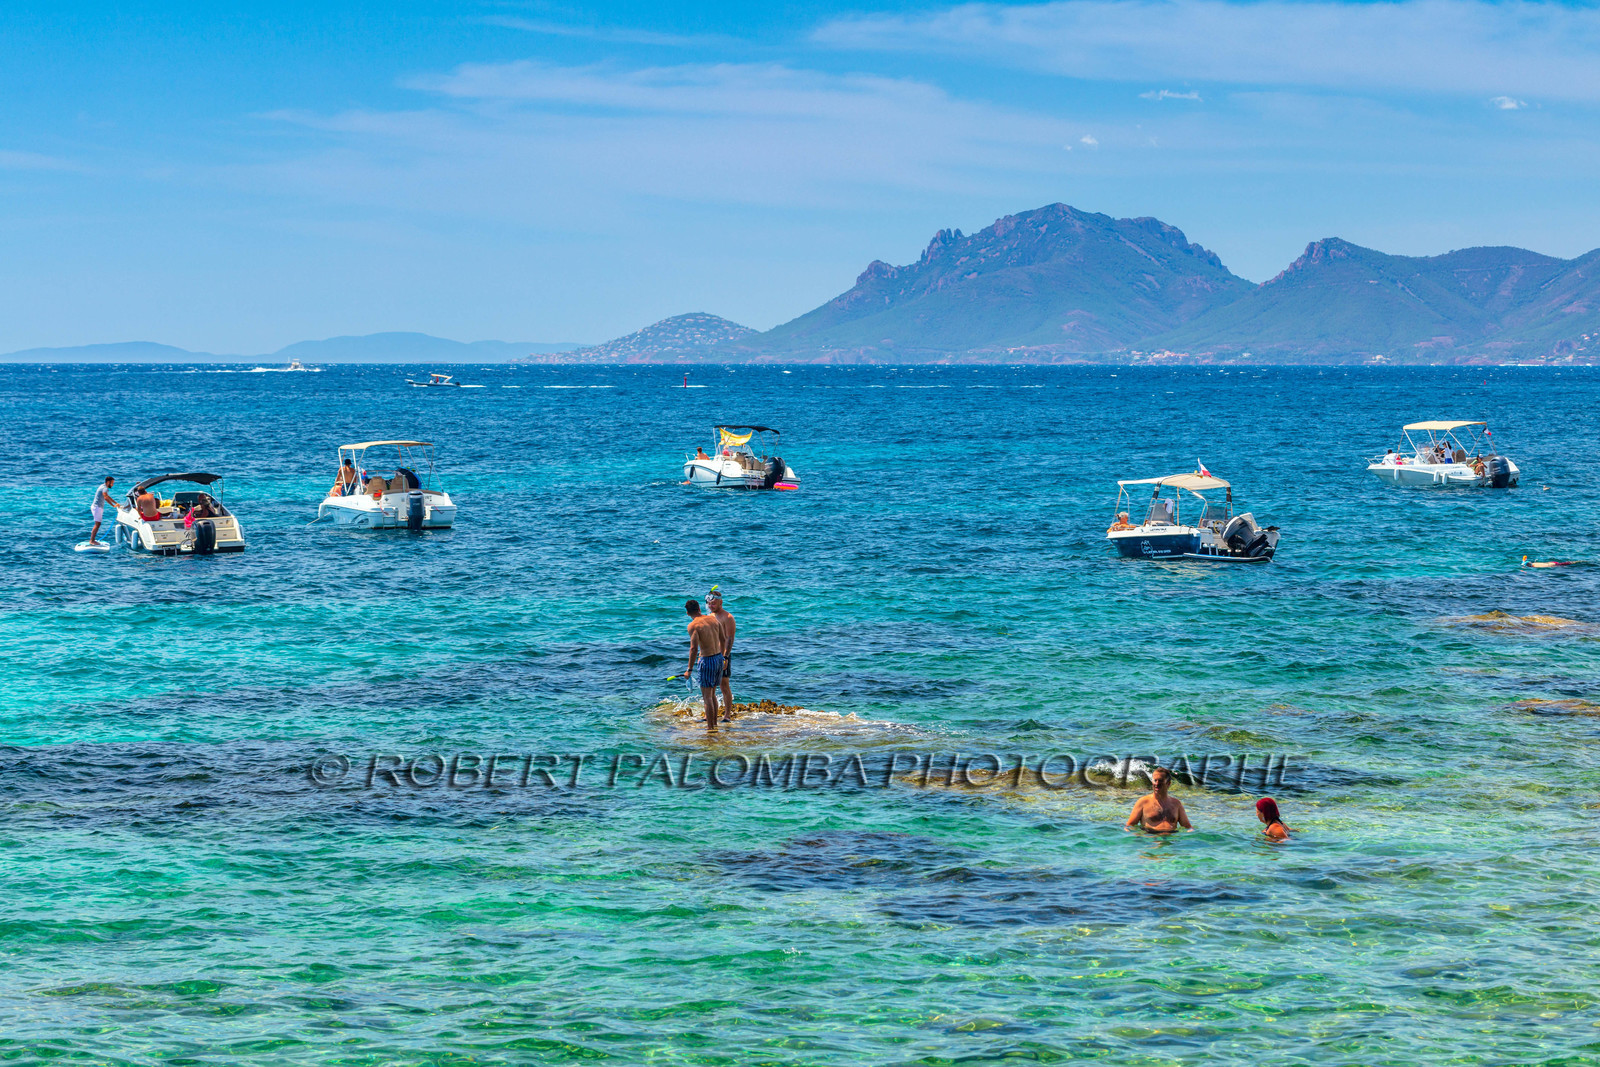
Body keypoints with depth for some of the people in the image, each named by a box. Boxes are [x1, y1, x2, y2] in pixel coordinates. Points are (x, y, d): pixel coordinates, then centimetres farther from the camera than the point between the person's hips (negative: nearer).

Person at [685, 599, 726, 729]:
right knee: (712, 694, 20)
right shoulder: (713, 619, 7)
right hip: (719, 657, 7)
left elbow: (694, 648, -21)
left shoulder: (693, 625, -14)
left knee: (707, 696, 1)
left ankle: (710, 726, 2)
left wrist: (690, 669, -16)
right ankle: (714, 723, 26)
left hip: (707, 660, -7)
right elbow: (722, 639, 14)